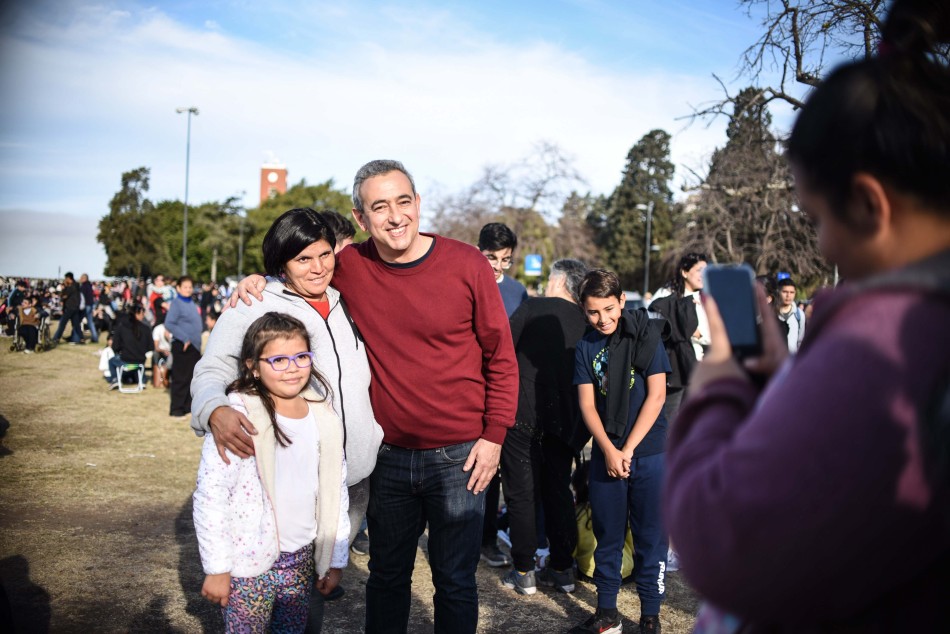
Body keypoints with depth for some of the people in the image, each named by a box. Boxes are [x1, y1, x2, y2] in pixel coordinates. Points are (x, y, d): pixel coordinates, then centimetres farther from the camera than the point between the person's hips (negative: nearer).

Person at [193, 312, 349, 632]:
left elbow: (336, 493, 9)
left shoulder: (325, 418, 2)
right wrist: (216, 568, -10)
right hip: (248, 564, -4)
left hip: (301, 561, 5)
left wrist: (336, 559, 11)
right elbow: (209, 498, -12)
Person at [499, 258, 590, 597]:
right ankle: (562, 568, 20)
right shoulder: (587, 323, 6)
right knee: (558, 492, 15)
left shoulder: (533, 308, -4)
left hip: (523, 414, -4)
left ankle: (524, 572, 9)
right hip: (564, 418, 4)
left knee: (521, 493, 4)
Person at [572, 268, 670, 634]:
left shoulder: (646, 335, -5)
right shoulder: (586, 347, 4)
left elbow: (656, 395, -8)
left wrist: (628, 449, -10)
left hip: (648, 451, -3)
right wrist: (609, 450, -12)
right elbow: (587, 404, 1)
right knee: (607, 535, 10)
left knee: (650, 536, 5)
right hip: (606, 453, 3)